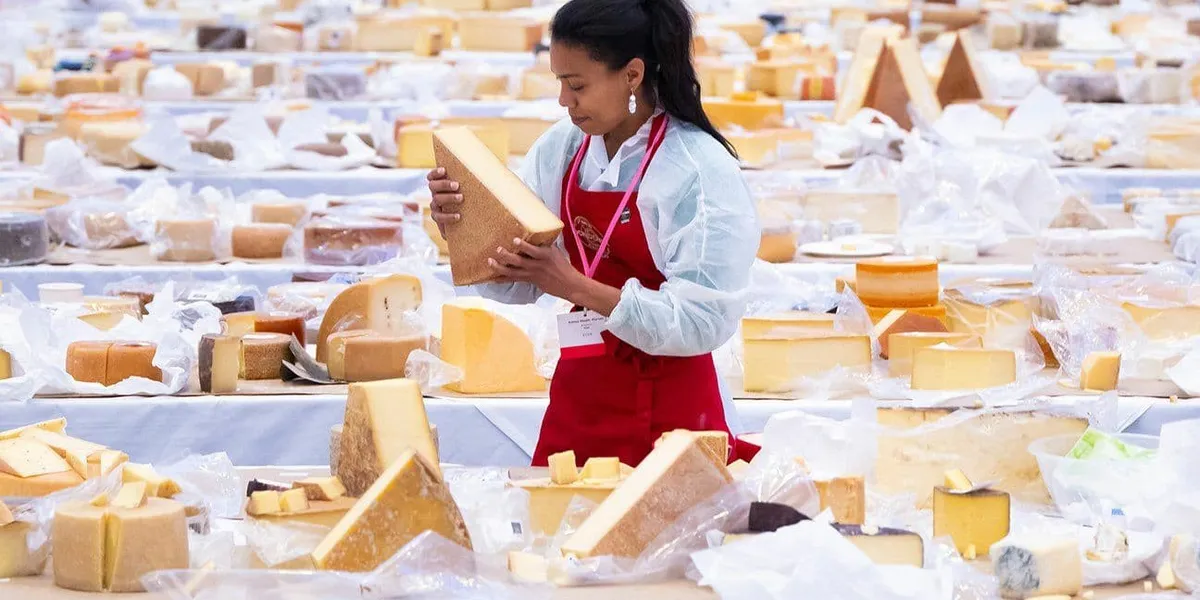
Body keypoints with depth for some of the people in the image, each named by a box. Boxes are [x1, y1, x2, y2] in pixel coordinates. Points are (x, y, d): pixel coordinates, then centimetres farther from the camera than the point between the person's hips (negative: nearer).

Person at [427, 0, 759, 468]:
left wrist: (574, 286, -26)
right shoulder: (564, 148, 1)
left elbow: (701, 321, -21)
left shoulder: (701, 170, -16)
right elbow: (517, 284, 6)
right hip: (577, 401, 5)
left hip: (669, 414, -5)